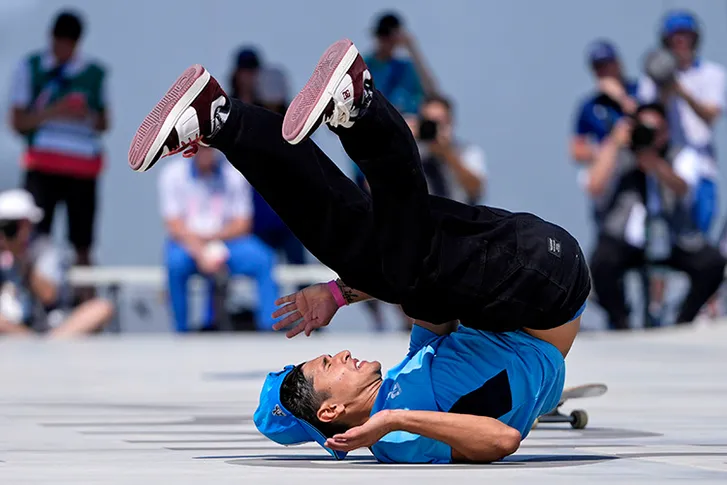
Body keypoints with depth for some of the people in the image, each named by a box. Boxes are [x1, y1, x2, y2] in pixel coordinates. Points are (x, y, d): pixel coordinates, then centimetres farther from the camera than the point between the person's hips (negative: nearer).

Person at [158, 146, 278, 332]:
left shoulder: (234, 175, 0)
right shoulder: (172, 175, -4)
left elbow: (242, 224, 0)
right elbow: (174, 226, -10)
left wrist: (212, 237, -16)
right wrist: (202, 254, -24)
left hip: (227, 241, 1)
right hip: (188, 243, -1)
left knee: (263, 260, -26)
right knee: (176, 263, -35)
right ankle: (182, 332, -23)